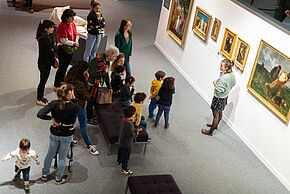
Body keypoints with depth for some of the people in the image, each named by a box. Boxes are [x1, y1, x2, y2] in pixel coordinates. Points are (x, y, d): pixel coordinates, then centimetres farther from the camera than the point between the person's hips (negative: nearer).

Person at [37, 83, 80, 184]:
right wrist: (73, 99, -9)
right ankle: (59, 178, 33)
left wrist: (52, 118, -12)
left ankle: (45, 174, 42)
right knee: (62, 157, 17)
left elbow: (40, 114, -24)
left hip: (54, 133, 2)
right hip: (67, 136, -2)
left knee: (50, 154, 23)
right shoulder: (74, 106, -24)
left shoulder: (54, 103, -18)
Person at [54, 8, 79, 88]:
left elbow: (76, 34, 14)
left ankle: (62, 80, 38)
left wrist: (76, 41, -6)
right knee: (62, 66, -2)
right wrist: (73, 43, -19)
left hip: (71, 48, 8)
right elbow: (63, 40, -23)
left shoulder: (72, 24, 4)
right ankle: (57, 84, 11)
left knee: (66, 65, 20)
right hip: (63, 48, -8)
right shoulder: (62, 26, -21)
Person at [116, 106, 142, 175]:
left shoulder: (123, 120, -12)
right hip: (127, 144, -8)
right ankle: (124, 169, 32)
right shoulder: (129, 125, -39)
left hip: (121, 141, 8)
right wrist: (136, 133, -8)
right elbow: (132, 135, -26)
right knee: (126, 156, 13)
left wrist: (136, 130, 1)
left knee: (120, 152, 31)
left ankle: (119, 162, 55)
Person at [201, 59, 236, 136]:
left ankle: (210, 131, 24)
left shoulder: (223, 78, -35)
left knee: (216, 114, 8)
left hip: (219, 98, -8)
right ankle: (215, 125, 50)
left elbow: (219, 90, -31)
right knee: (220, 112, 28)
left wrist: (215, 83, -14)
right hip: (225, 97, 8)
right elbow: (233, 83, 10)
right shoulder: (232, 74, -8)